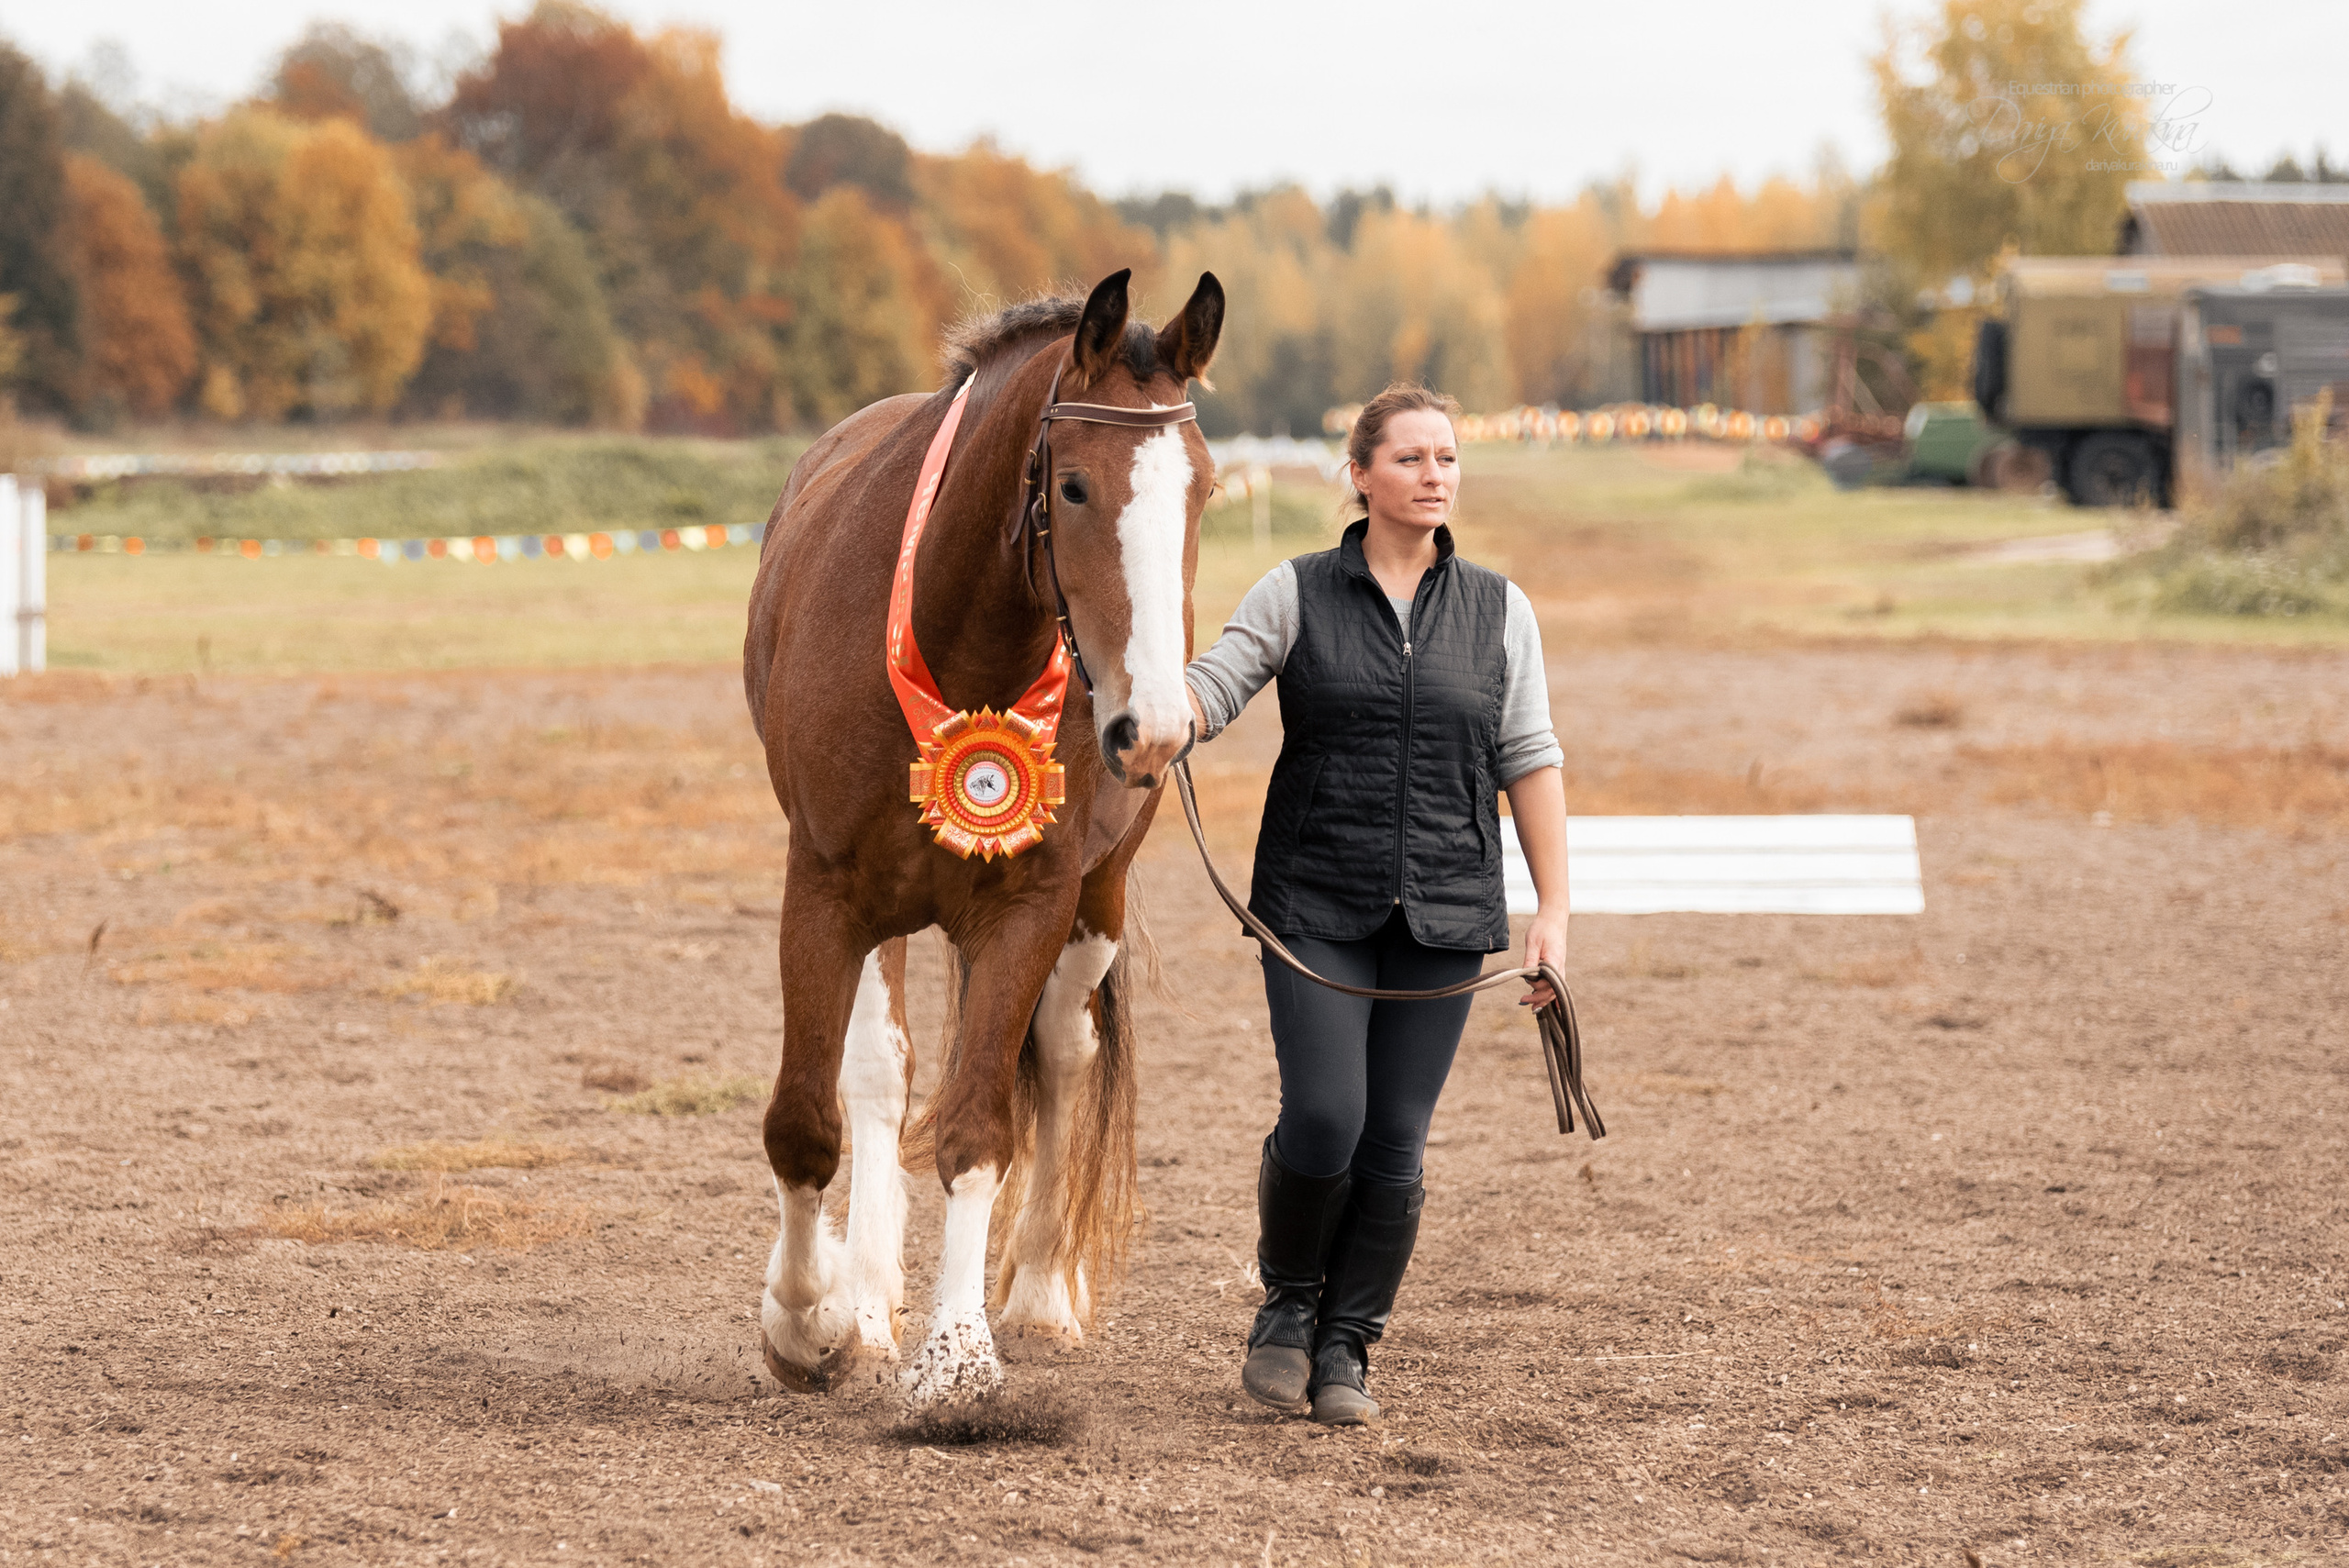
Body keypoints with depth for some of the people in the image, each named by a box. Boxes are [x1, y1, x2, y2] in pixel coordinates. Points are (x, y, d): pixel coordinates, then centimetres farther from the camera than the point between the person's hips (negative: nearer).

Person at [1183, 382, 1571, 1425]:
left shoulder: (1498, 611, 7)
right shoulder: (1297, 595, 2)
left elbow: (1530, 764, 6)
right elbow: (1208, 692, -7)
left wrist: (1553, 909, 0)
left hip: (1444, 910, 2)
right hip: (1316, 908, -2)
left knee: (1394, 1147, 1)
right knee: (1323, 1122, -12)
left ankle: (1345, 1350, 17)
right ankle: (1288, 1303, 15)